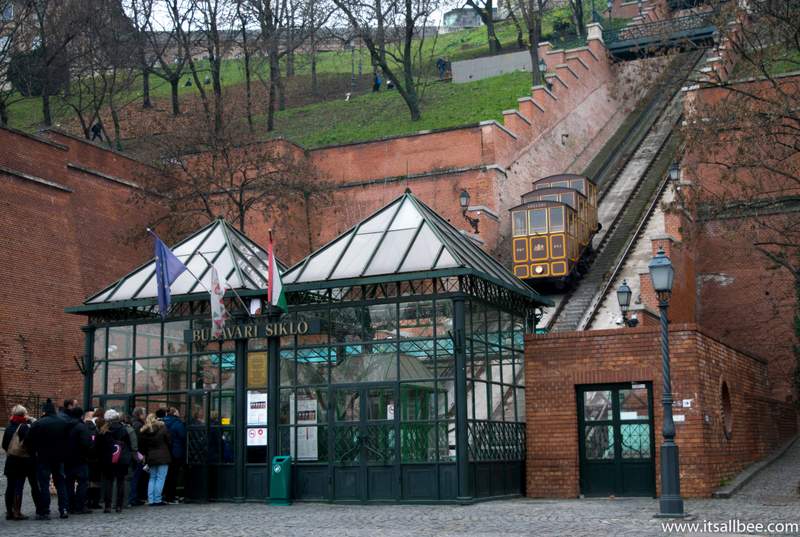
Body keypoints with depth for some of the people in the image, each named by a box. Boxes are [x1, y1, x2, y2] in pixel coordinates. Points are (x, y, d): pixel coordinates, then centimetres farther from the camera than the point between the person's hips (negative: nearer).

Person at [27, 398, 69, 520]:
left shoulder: (38, 424, -11)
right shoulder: (63, 423, 3)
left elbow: (31, 442, -11)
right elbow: (67, 440, 8)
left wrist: (34, 454, 1)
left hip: (43, 458, -4)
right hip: (59, 458, 4)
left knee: (44, 484, 0)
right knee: (60, 483, 12)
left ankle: (44, 512, 0)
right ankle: (64, 510, 10)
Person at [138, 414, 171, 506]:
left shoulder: (143, 432, 4)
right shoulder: (162, 428, -5)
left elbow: (143, 447, 6)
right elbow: (168, 441, -1)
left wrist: (145, 456, 14)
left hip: (151, 458, 4)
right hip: (163, 457, -4)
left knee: (152, 478, 12)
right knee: (160, 478, -2)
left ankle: (150, 500, 8)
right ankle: (157, 499, -6)